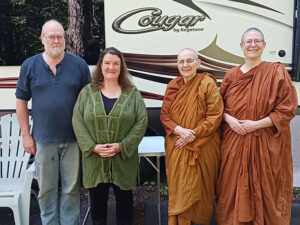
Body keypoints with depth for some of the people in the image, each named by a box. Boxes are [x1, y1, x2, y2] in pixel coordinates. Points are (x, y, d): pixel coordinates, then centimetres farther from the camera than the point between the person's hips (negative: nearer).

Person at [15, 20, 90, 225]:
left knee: (72, 188, 10)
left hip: (73, 139, 0)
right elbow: (22, 102, 6)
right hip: (43, 140, 1)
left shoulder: (79, 65, 1)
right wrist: (26, 135, 2)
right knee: (46, 190, 12)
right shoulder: (30, 66, 2)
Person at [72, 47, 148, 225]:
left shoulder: (132, 93, 1)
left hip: (123, 159, 0)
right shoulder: (88, 92, 4)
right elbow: (78, 121, -1)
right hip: (95, 159, 1)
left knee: (124, 198, 12)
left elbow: (141, 122, -5)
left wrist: (121, 146, -13)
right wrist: (93, 146, -12)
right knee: (97, 199, 12)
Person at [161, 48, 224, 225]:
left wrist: (192, 135, -16)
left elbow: (215, 116, -11)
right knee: (179, 188, 9)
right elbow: (165, 115, 5)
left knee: (199, 188, 7)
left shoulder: (208, 83, -7)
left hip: (202, 148, -3)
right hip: (176, 147, 3)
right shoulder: (172, 86, 5)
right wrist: (180, 130, -14)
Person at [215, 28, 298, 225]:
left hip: (266, 144, -3)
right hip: (234, 142, 3)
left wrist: (256, 124, -14)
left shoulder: (277, 72, -3)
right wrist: (229, 119, -8)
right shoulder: (232, 75, 8)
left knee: (263, 191, 6)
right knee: (234, 190, 10)